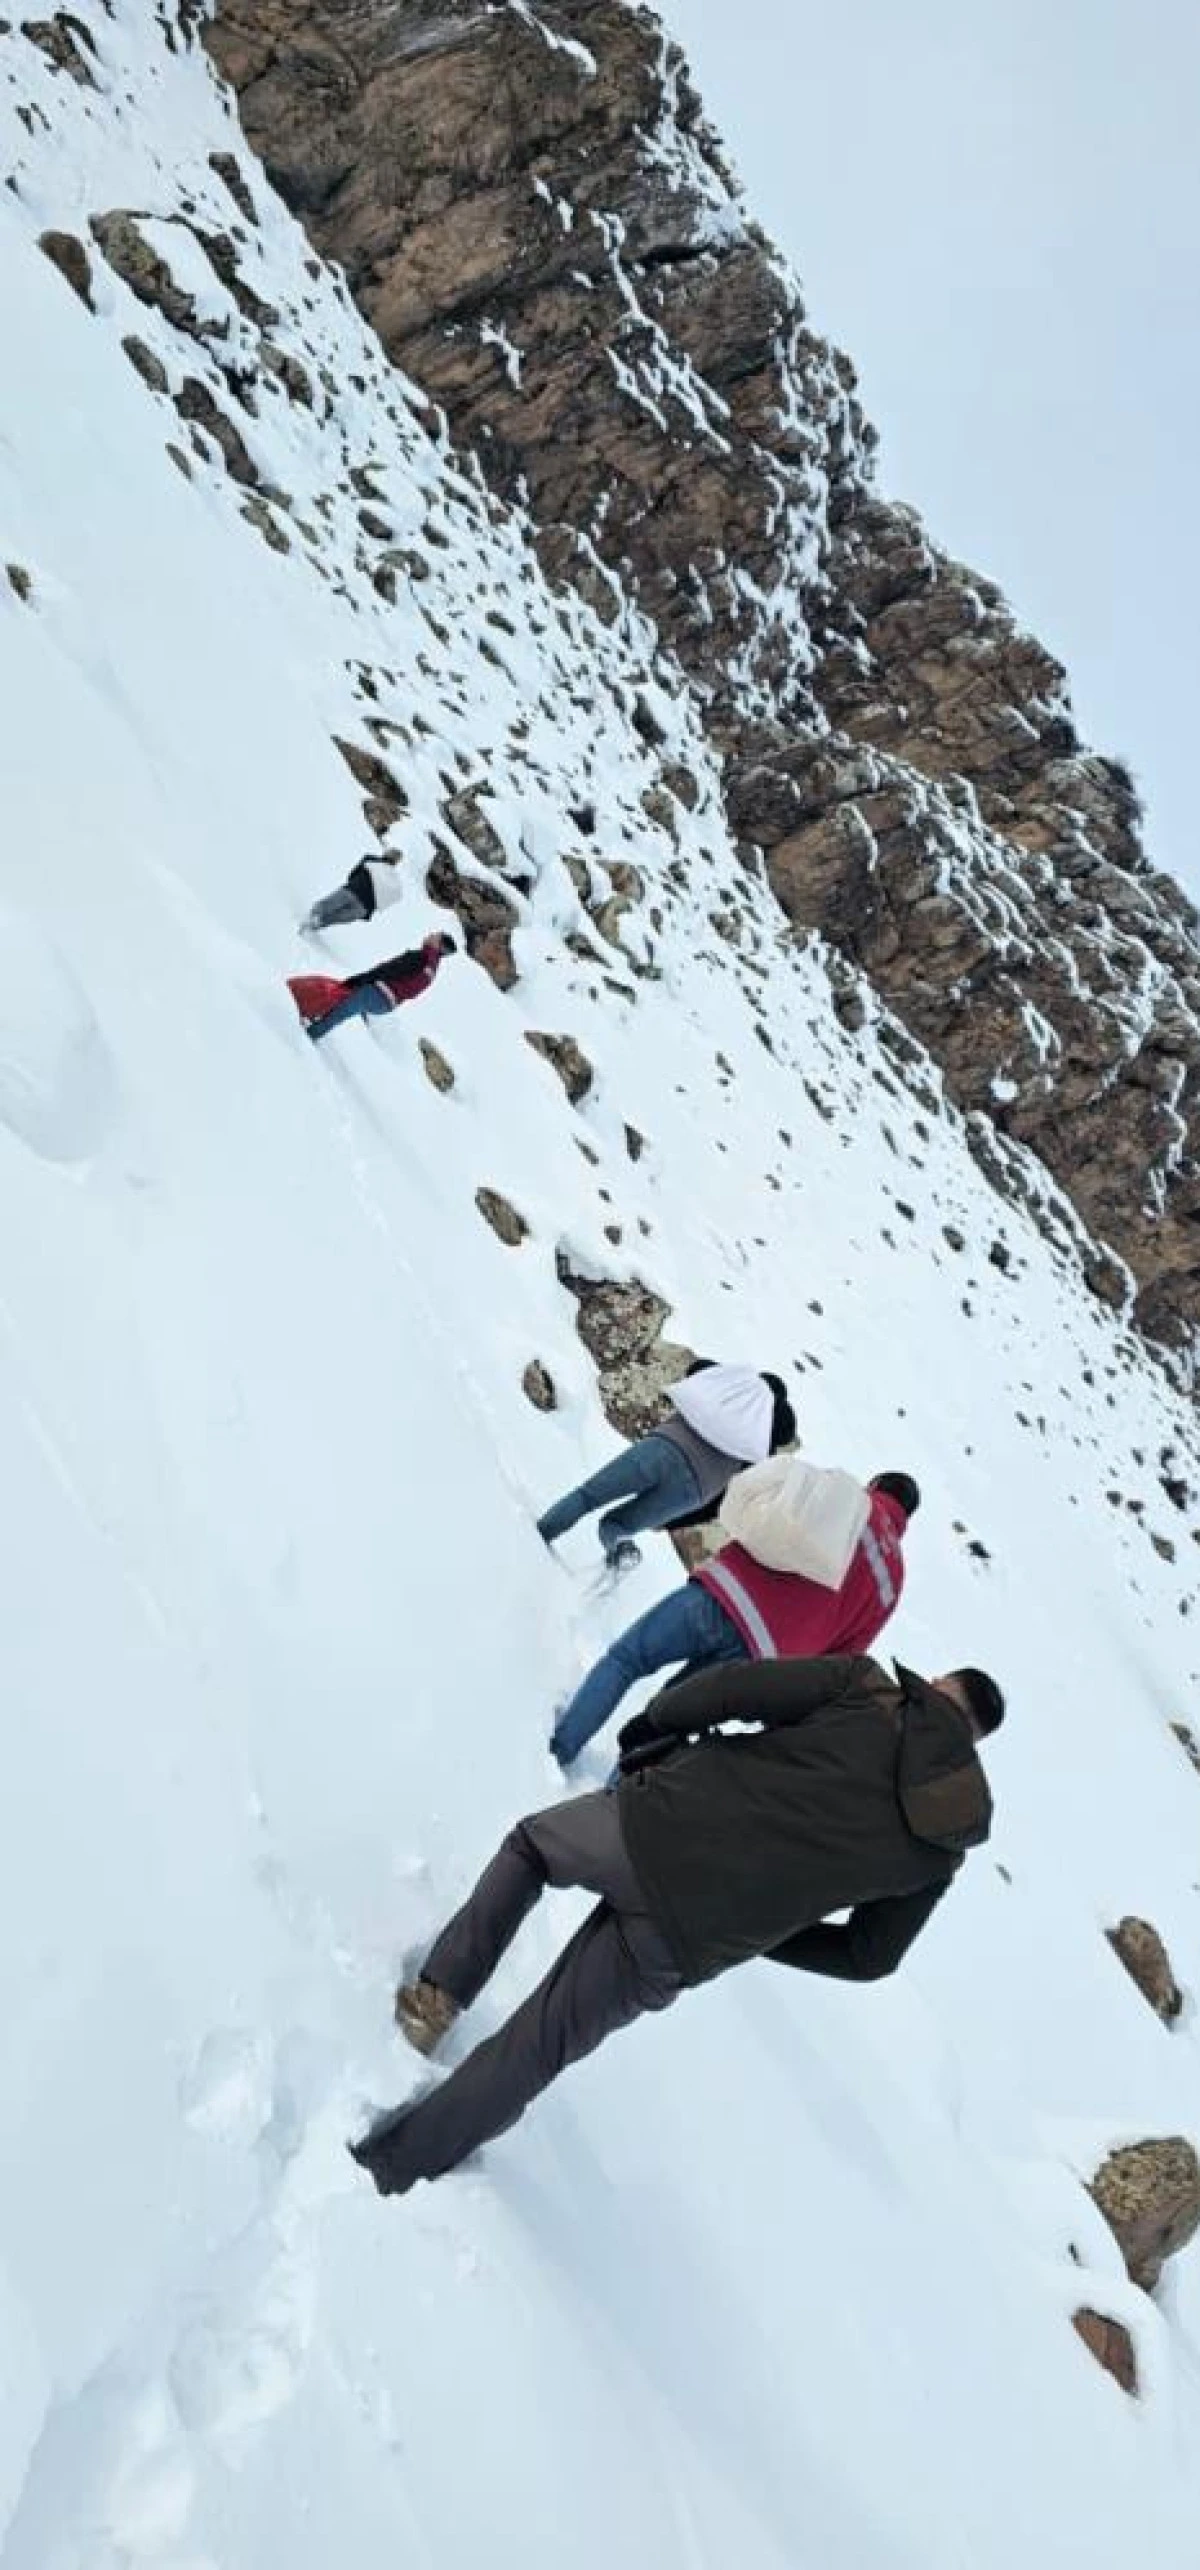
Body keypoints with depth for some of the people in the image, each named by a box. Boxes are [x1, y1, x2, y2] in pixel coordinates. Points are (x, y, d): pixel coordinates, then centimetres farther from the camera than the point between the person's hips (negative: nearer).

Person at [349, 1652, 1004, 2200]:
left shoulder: (869, 1686, 5)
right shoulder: (942, 1848, 12)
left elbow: (732, 1685, -5)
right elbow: (869, 1956, 16)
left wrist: (647, 1731, 12)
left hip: (652, 1823, -1)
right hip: (680, 1949, 2)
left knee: (529, 1844, 33)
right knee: (535, 2051, 22)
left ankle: (438, 1993, 21)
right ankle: (397, 2163, 25)